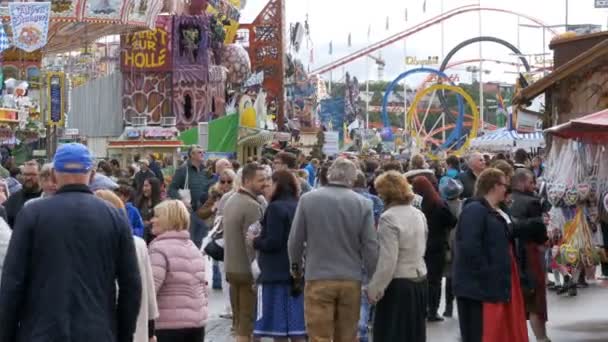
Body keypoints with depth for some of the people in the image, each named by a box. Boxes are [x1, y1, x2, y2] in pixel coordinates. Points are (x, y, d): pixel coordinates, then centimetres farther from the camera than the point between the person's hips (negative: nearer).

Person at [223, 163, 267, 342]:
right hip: (247, 271, -9)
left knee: (239, 321, 15)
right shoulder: (252, 206, -18)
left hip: (231, 268, 9)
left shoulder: (231, 201, 10)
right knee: (248, 324, -4)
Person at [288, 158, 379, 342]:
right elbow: (371, 246, -2)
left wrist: (295, 265, 20)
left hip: (318, 279, -1)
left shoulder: (307, 199, -4)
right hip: (351, 280, 2)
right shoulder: (363, 204, -3)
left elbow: (295, 240, 2)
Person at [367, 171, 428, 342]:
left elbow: (387, 261, -20)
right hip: (419, 281, 8)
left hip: (397, 285, -8)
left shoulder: (389, 217, -18)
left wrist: (374, 290, -14)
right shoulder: (419, 214, 8)